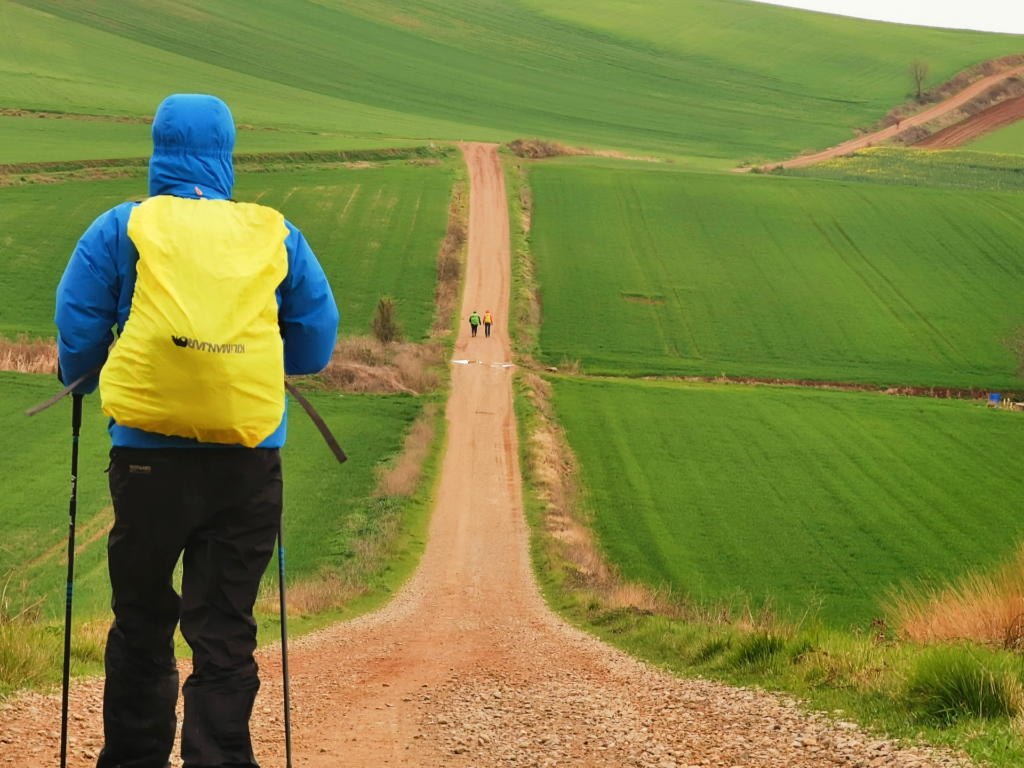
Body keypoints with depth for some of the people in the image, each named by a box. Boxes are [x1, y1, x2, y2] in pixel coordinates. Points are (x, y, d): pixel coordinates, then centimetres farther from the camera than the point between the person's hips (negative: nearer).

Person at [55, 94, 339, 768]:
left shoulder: (122, 229, 2)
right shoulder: (277, 235, 7)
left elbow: (77, 333, 4)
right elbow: (316, 341, 13)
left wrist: (81, 380, 25)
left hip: (149, 455, -1)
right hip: (250, 460, 1)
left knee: (142, 622, 13)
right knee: (226, 632, 4)